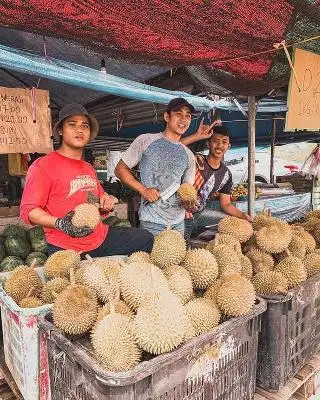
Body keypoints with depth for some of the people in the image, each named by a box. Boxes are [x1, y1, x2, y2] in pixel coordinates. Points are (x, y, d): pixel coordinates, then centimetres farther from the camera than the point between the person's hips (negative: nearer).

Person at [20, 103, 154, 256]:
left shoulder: (89, 168, 16)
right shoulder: (42, 165, -7)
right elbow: (28, 210, -12)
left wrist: (106, 201, 5)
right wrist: (60, 224, -28)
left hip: (100, 237, 6)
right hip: (65, 248, -5)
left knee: (145, 238, 1)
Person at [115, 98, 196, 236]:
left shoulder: (189, 155, 11)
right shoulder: (146, 140, -3)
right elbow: (120, 169, -2)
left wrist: (188, 202, -11)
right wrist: (143, 190, -14)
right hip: (152, 221, -5)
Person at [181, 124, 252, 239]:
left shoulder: (226, 174, -3)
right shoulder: (196, 160, -22)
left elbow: (226, 204, 1)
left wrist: (243, 215, -14)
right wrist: (196, 137, -44)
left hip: (199, 212, 6)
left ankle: (196, 230, 24)